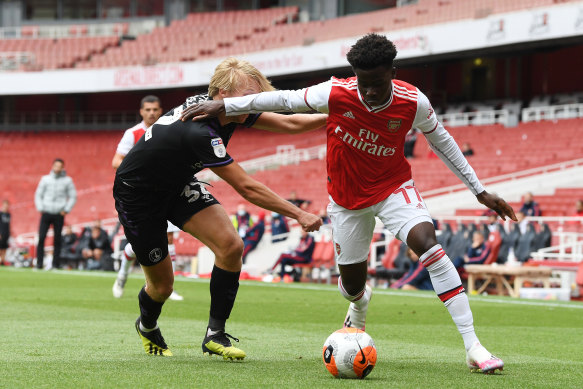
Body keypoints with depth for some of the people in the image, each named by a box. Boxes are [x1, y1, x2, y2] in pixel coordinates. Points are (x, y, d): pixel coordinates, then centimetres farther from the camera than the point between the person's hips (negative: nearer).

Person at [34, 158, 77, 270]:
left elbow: (73, 197, 8)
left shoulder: (67, 180, 6)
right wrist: (40, 208, 1)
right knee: (41, 238, -8)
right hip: (46, 213, 1)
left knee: (57, 239, -2)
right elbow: (38, 194, 13)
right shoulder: (45, 179, 10)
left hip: (59, 215, -1)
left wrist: (66, 210, -2)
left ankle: (55, 264, 2)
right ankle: (39, 263, -6)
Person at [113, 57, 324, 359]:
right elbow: (247, 188, -36)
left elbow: (287, 123, -3)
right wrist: (299, 215, -31)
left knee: (231, 246, -14)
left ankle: (215, 334, -2)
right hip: (136, 195, -8)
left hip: (177, 184, 8)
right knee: (162, 284, 2)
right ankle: (147, 327, 39)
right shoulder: (198, 132, -39)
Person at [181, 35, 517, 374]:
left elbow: (441, 141, -3)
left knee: (428, 243, -28)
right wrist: (224, 106, -6)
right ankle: (359, 307, 53)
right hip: (347, 197, 1)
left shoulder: (413, 102, -21)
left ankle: (473, 346, -27)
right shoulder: (335, 94, -24)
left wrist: (480, 191, 1)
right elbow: (284, 100, -9)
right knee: (352, 285, 8)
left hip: (394, 187, -1)